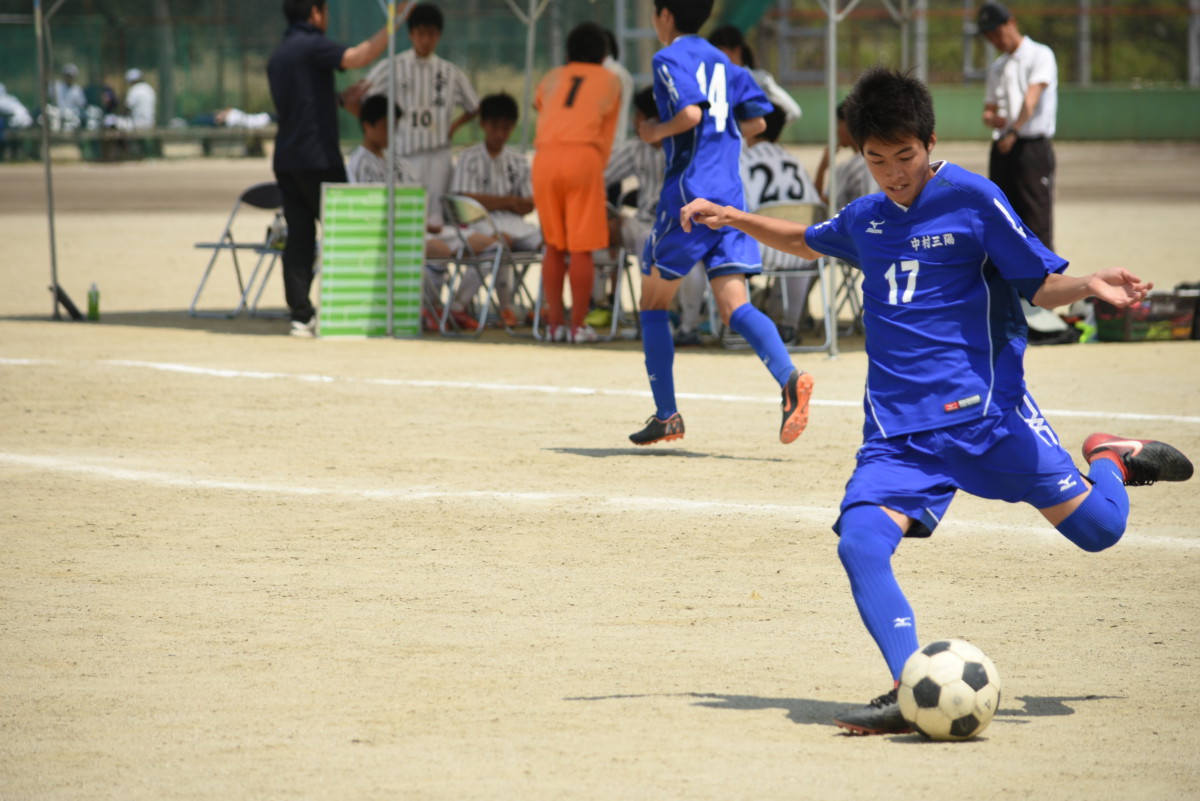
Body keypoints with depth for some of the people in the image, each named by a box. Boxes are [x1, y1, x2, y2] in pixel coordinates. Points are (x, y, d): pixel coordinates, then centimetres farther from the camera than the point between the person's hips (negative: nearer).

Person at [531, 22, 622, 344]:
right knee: (582, 247, -1)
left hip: (544, 157, 3)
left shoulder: (552, 79, 24)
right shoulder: (610, 82, 18)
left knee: (554, 245, 11)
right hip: (583, 157, -3)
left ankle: (554, 323, 9)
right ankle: (578, 325, -3)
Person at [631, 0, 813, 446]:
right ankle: (789, 378, -30)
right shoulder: (720, 62, 17)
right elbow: (755, 120, 20)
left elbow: (690, 112, -21)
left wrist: (656, 132, -4)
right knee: (734, 305, -3)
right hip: (731, 196, 6)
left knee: (653, 301, 11)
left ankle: (666, 415, 12)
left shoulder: (670, 59, -6)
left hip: (687, 194, -6)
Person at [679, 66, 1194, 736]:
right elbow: (808, 242, 37)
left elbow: (1042, 284, -2)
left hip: (986, 407, -4)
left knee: (1099, 529, -7)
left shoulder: (972, 198, -3)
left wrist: (1092, 285, -21)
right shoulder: (864, 220, 14)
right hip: (898, 427, 4)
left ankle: (1112, 458, 29)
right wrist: (734, 218, 28)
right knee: (861, 542, -23)